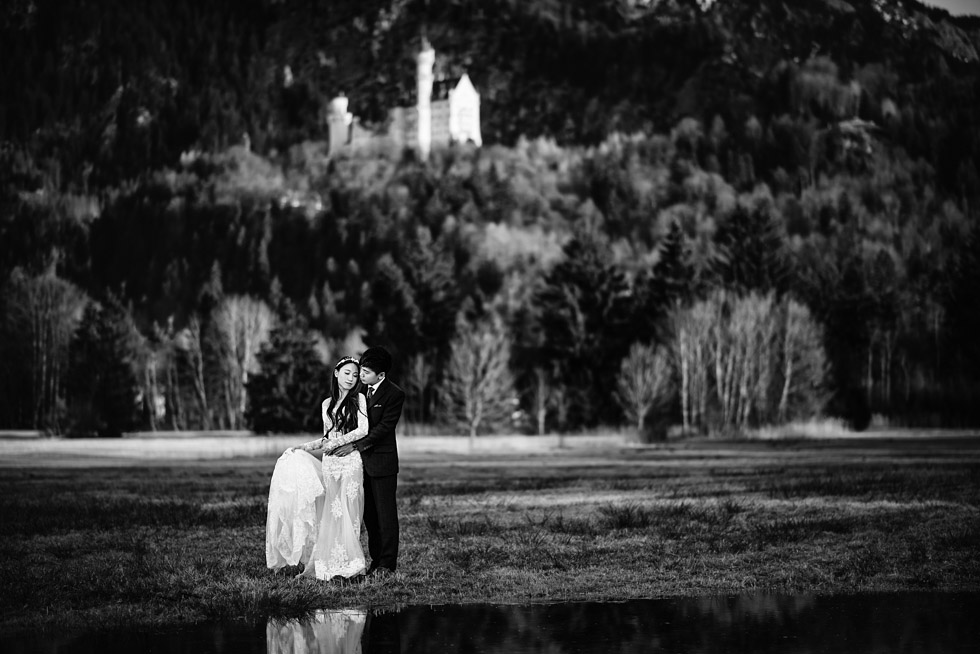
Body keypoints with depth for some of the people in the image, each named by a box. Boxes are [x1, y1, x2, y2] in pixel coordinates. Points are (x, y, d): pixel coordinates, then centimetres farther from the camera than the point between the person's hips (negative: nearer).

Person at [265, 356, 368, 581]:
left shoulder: (359, 399, 2)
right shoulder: (327, 404, 16)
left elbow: (363, 429, -8)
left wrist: (337, 442, -11)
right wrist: (303, 447, 12)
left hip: (350, 462, -4)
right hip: (329, 463, 4)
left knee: (345, 512, -9)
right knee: (329, 513, 0)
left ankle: (346, 565, -6)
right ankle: (325, 564, -1)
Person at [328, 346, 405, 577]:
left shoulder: (394, 395, -12)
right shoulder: (362, 389, 8)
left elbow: (383, 428, -15)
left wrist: (355, 446, -17)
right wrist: (336, 441, 1)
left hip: (382, 462, -6)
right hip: (363, 461, 6)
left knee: (385, 513, 0)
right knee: (369, 514, 9)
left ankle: (387, 564, 5)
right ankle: (376, 560, 15)